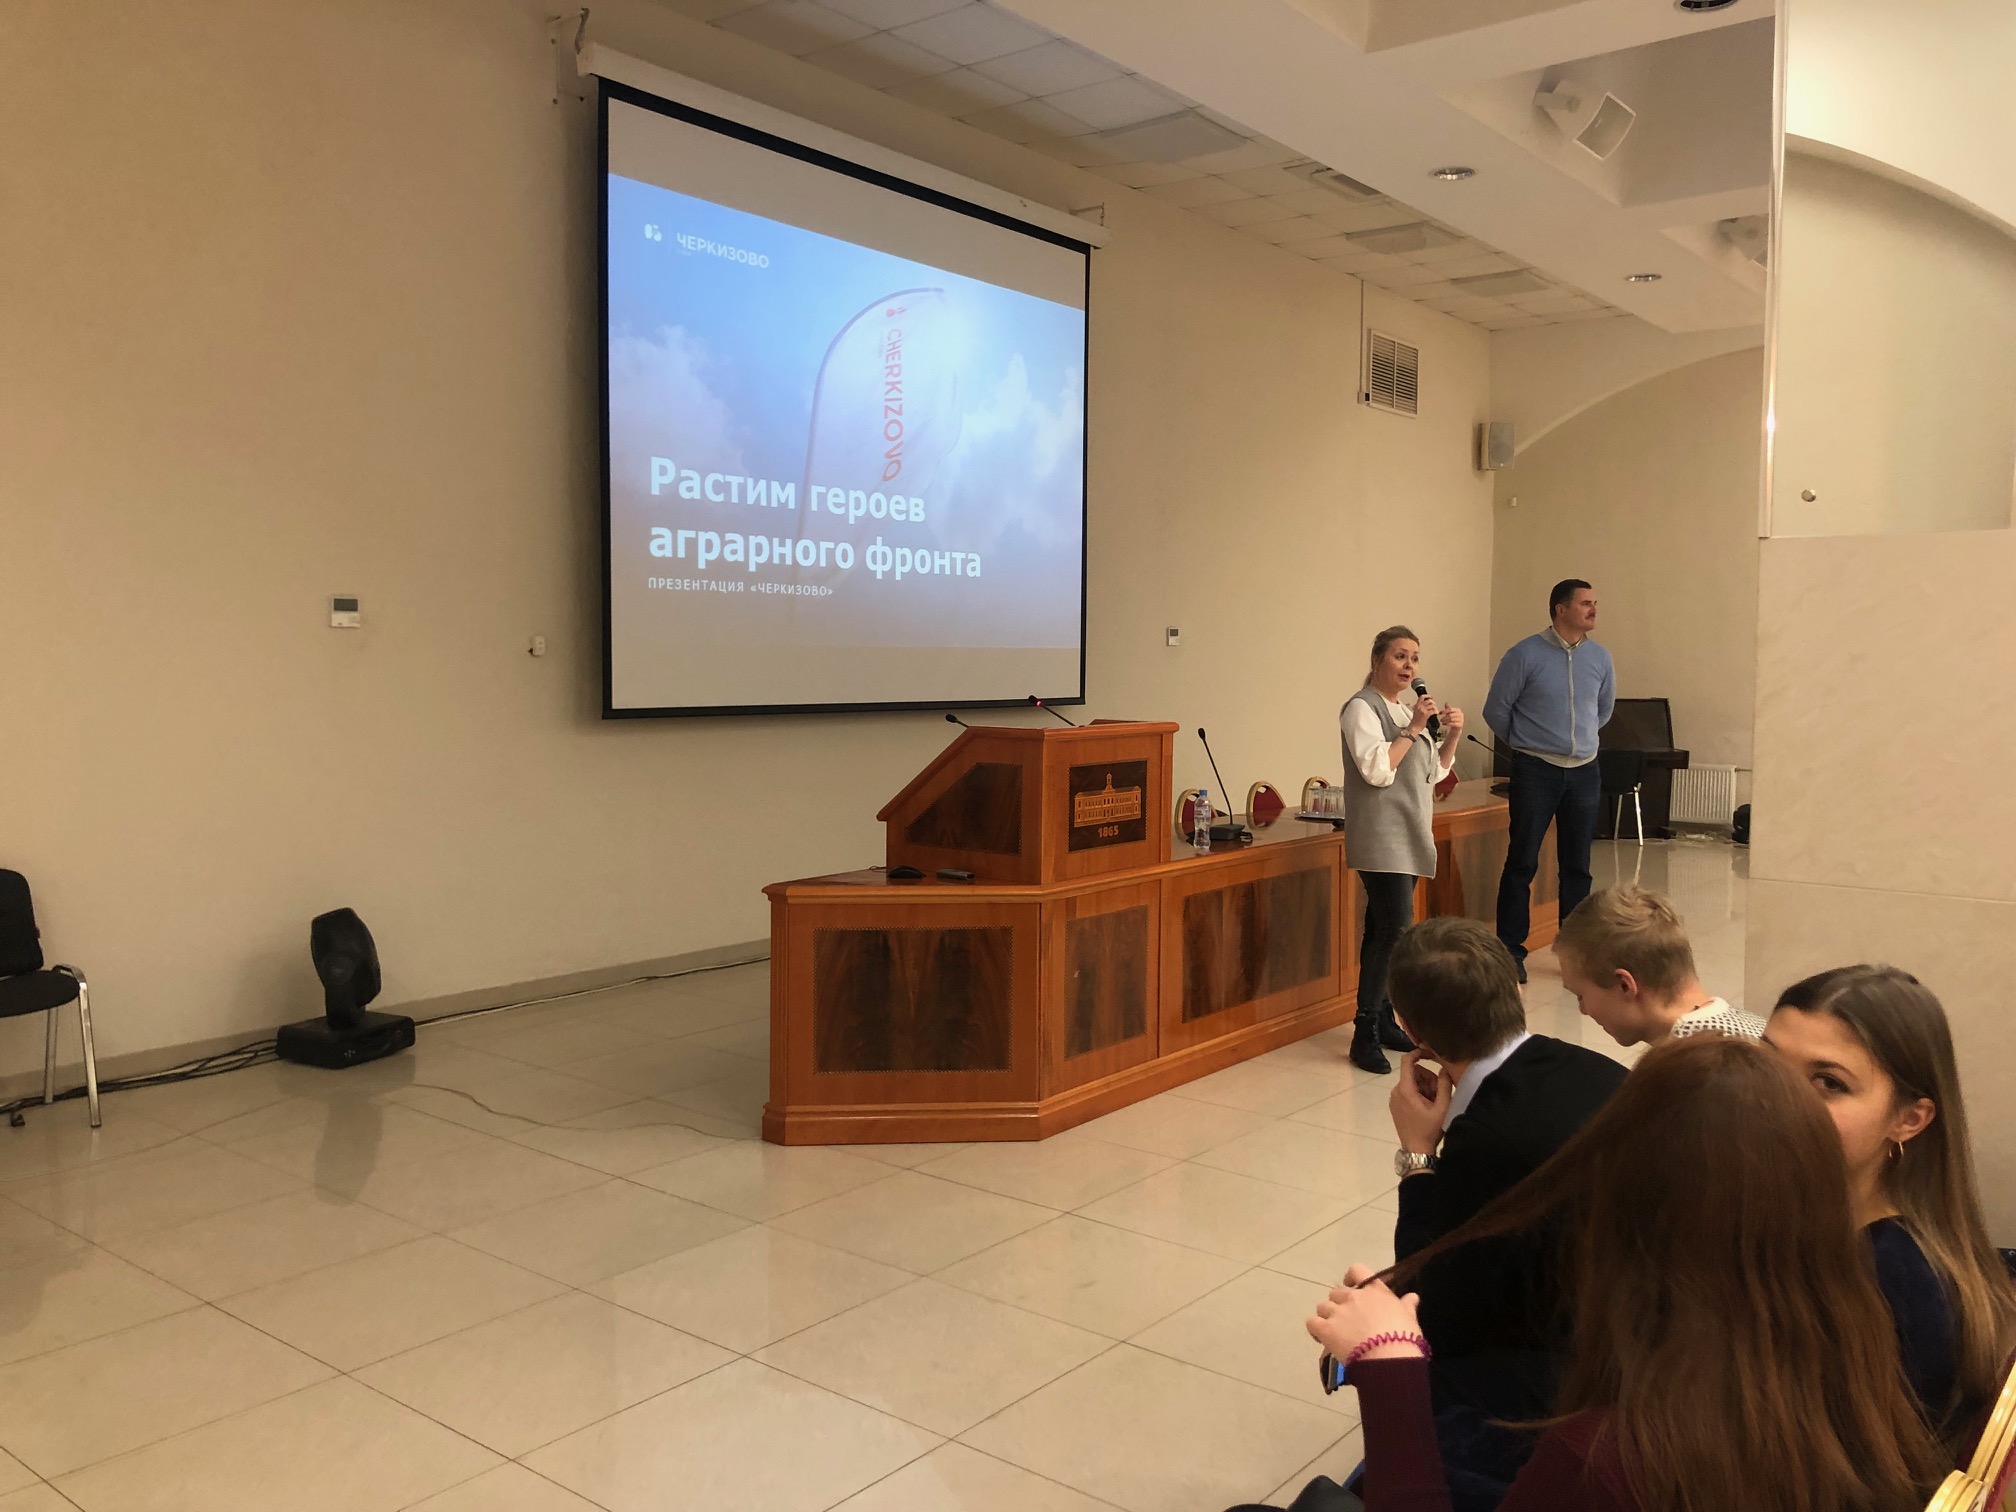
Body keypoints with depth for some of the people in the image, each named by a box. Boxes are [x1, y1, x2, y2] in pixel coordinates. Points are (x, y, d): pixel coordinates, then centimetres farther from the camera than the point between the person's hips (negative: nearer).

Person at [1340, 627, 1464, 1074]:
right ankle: (1365, 1036, -12)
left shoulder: (1408, 708, 17)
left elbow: (1435, 771, 20)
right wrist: (1413, 730, -17)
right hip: (1381, 840, -8)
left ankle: (1383, 1021, 16)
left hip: (1410, 839, 8)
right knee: (1395, 930, -15)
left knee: (1382, 931, 11)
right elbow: (1377, 769, -19)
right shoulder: (1362, 708, -8)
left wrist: (1452, 736, 4)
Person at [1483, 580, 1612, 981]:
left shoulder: (1600, 658, 6)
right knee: (1521, 863, -1)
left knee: (1577, 866, 9)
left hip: (1584, 772, 5)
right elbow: (1496, 710, -1)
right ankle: (1511, 951, 7)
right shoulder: (1526, 655, -8)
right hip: (1535, 771, -4)